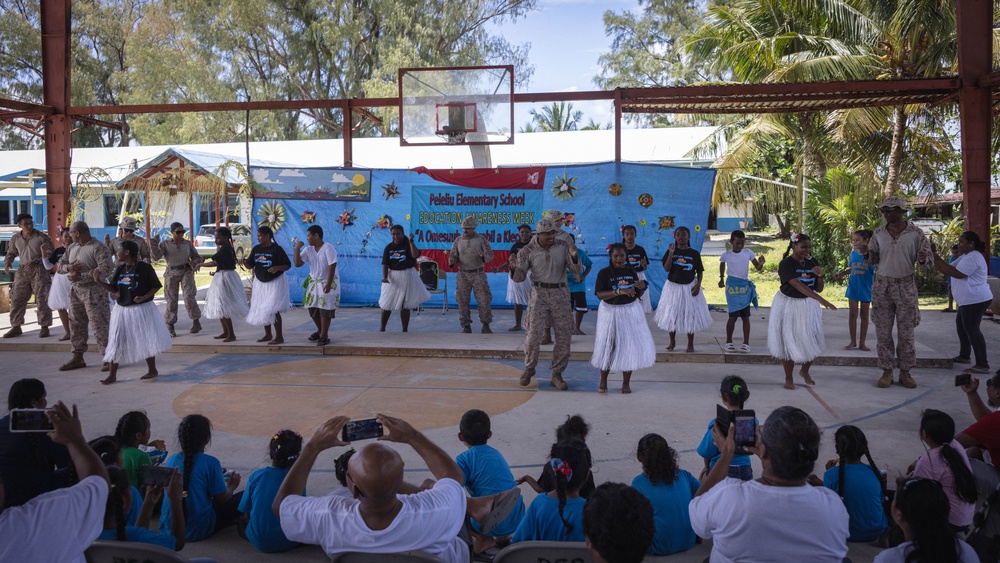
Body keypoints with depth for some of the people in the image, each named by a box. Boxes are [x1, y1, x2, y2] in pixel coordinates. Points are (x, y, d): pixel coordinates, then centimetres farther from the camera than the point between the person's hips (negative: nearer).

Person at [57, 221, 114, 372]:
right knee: (76, 325, 13)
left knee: (99, 326, -7)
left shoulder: (98, 248, -13)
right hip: (76, 291, 8)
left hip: (94, 291, -8)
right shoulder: (72, 247, 13)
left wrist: (80, 276, -24)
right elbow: (60, 264, 17)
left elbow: (106, 269, -24)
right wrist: (68, 267, -8)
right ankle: (78, 358, 24)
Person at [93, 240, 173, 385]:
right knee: (115, 342, 5)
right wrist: (99, 281, -6)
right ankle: (112, 375, 12)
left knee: (146, 340, 4)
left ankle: (152, 370, 20)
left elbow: (156, 286, -8)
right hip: (122, 310, 6)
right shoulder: (120, 269, 5)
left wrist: (144, 297, -21)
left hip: (141, 309, -6)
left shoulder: (144, 268, -12)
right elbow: (114, 289, 6)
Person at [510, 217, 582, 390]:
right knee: (534, 334, -6)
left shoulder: (563, 247, 1)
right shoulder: (528, 251, -3)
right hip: (539, 294, -2)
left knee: (564, 336, 3)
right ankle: (529, 368, 19)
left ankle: (557, 374, 15)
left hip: (560, 294, 2)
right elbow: (520, 277, 0)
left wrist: (574, 256, -18)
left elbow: (577, 270, 1)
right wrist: (514, 267, -22)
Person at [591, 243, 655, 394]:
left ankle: (626, 383, 17)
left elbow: (637, 295, 11)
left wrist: (642, 288, -12)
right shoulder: (604, 273, -9)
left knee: (630, 347, 4)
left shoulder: (631, 272, 3)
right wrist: (619, 291, -31)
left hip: (631, 312, 3)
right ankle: (603, 381, 21)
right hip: (610, 313, -3)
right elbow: (600, 295, -20)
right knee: (608, 347, 5)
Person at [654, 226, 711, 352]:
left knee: (690, 315, 2)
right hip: (673, 286, 1)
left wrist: (698, 285, -10)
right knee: (671, 314, 5)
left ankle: (690, 344, 13)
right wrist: (671, 254, -21)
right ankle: (672, 341, 21)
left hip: (689, 287, 0)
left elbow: (700, 271, 3)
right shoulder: (671, 251, -1)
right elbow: (666, 269, -12)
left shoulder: (694, 253, -1)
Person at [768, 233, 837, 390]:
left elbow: (819, 289, 5)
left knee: (812, 341, 5)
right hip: (788, 306, -5)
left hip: (808, 306, 5)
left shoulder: (812, 262, 0)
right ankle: (788, 378, 17)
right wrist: (821, 300, -41)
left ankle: (805, 371, 31)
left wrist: (820, 276, -17)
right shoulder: (786, 264, -18)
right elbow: (798, 285, -32)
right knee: (788, 342, 1)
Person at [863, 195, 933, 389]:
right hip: (882, 286, 2)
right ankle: (887, 371, 13)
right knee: (883, 332, 3)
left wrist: (923, 259, -25)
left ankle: (905, 372, 14)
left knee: (906, 332, 4)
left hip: (906, 286, -2)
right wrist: (866, 255, -13)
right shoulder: (879, 233, 3)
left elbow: (930, 258, -2)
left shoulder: (915, 233, -4)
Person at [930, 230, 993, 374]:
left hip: (975, 300, -11)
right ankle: (965, 355, 32)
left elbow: (956, 273, -23)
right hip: (969, 300, 11)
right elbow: (948, 270, 13)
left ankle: (983, 365, -11)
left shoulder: (973, 257, -17)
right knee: (961, 325, 21)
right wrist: (934, 258, 1)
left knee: (972, 329, -11)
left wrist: (938, 259, -19)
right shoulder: (965, 257, 18)